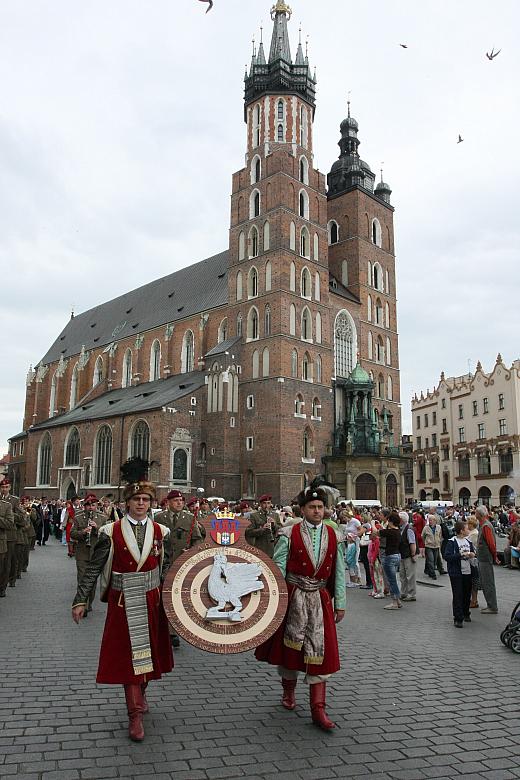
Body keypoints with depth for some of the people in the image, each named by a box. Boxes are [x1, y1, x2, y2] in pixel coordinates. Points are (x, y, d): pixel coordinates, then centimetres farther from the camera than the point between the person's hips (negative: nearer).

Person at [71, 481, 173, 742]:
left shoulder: (160, 532, 1)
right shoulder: (112, 531, -7)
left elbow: (166, 568, 6)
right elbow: (94, 568, -5)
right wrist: (80, 600, -8)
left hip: (151, 600, 3)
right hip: (123, 601, -2)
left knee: (149, 650, 14)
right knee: (129, 653, 0)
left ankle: (140, 693, 40)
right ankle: (135, 714, 9)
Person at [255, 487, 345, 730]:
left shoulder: (333, 536, 2)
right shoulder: (289, 534, -7)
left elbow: (339, 572, 6)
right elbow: (278, 570, -6)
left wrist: (340, 604, 6)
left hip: (321, 600, 2)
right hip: (293, 598, -2)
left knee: (320, 650, 0)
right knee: (289, 644, 13)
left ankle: (318, 709, 8)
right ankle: (288, 690, 38)